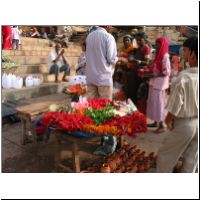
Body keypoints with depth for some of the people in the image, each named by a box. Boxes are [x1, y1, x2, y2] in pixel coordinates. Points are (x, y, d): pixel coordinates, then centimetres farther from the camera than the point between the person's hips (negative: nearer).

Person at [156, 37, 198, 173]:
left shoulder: (184, 77, -24)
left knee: (165, 156, 14)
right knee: (192, 159, 20)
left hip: (184, 124, -5)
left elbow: (176, 105, -18)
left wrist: (168, 120, -1)